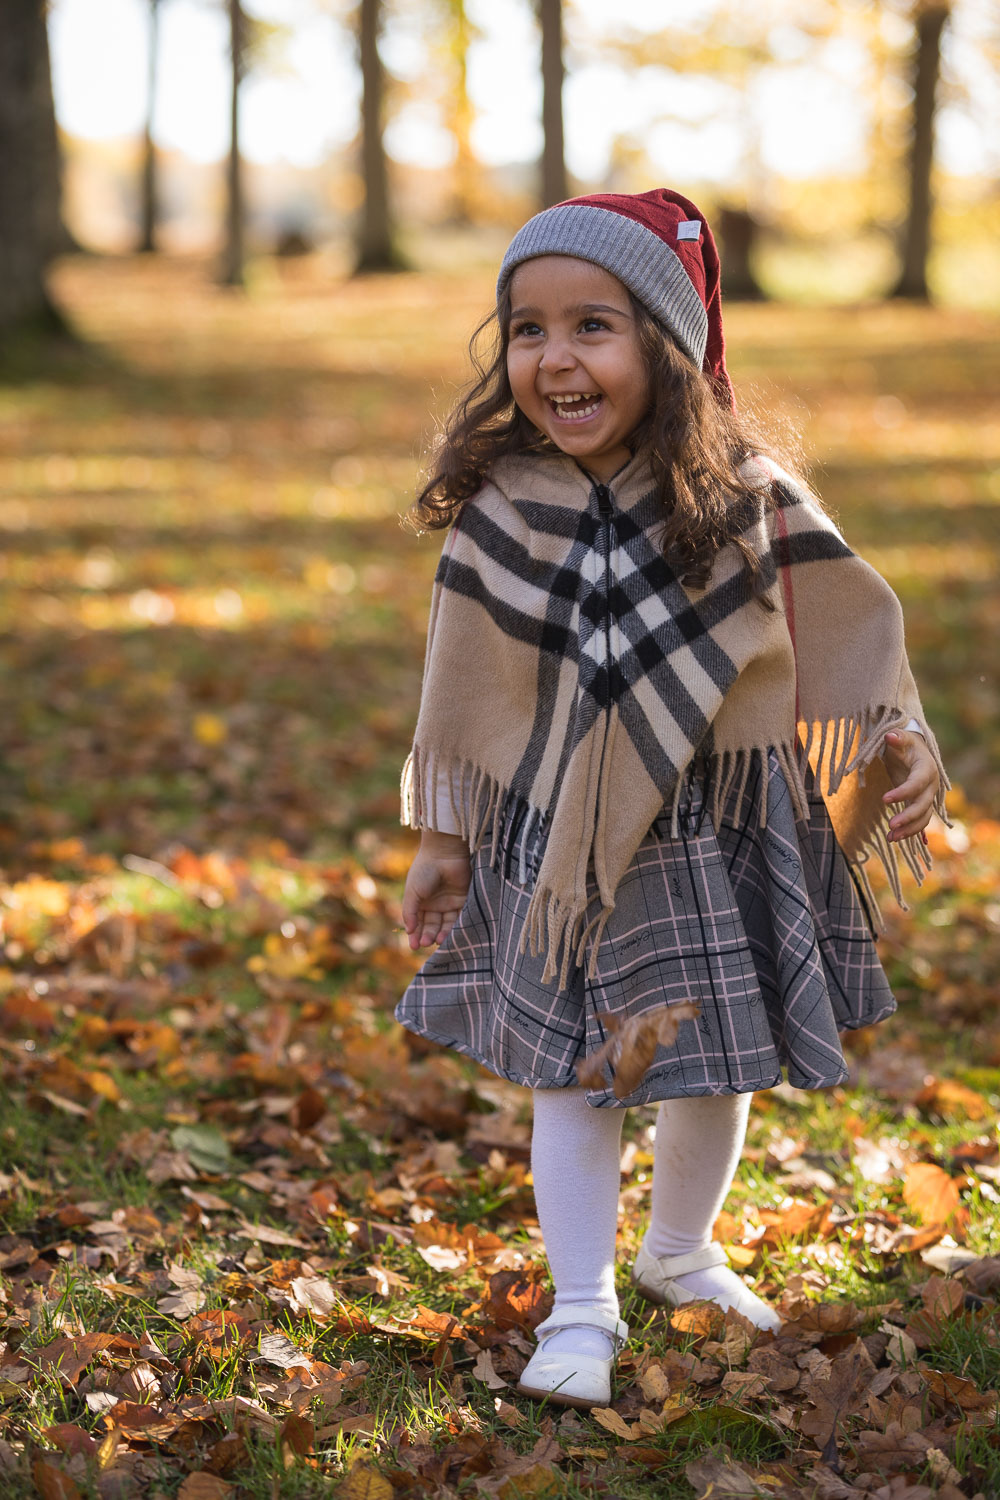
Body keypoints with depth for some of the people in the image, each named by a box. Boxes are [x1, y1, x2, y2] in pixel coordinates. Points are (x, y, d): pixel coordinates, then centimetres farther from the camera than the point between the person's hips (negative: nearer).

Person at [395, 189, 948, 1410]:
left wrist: (902, 747, -14)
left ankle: (681, 1253, 40)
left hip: (717, 841, 0)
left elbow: (847, 635, -1)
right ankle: (581, 1308, 21)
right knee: (569, 1078, 5)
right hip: (554, 848, 0)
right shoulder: (498, 511, -6)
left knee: (717, 1073, 13)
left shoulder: (747, 501, -10)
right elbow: (461, 692, 3)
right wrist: (441, 839, 6)